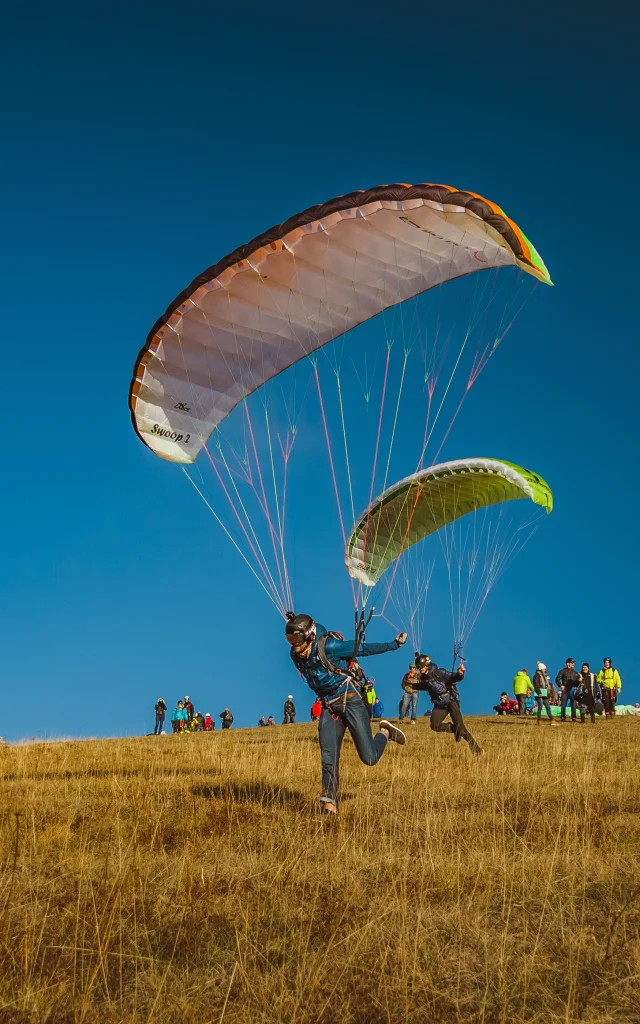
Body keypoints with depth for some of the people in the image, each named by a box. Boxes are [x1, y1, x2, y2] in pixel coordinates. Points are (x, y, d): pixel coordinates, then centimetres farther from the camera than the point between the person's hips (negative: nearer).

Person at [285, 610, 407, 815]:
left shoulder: (328, 647, -23)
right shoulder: (295, 655, -1)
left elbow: (363, 648, -13)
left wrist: (394, 644, -6)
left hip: (351, 701, -6)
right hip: (328, 707, 6)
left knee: (369, 758, -4)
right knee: (328, 758, -4)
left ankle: (385, 733, 26)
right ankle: (329, 802, 3)